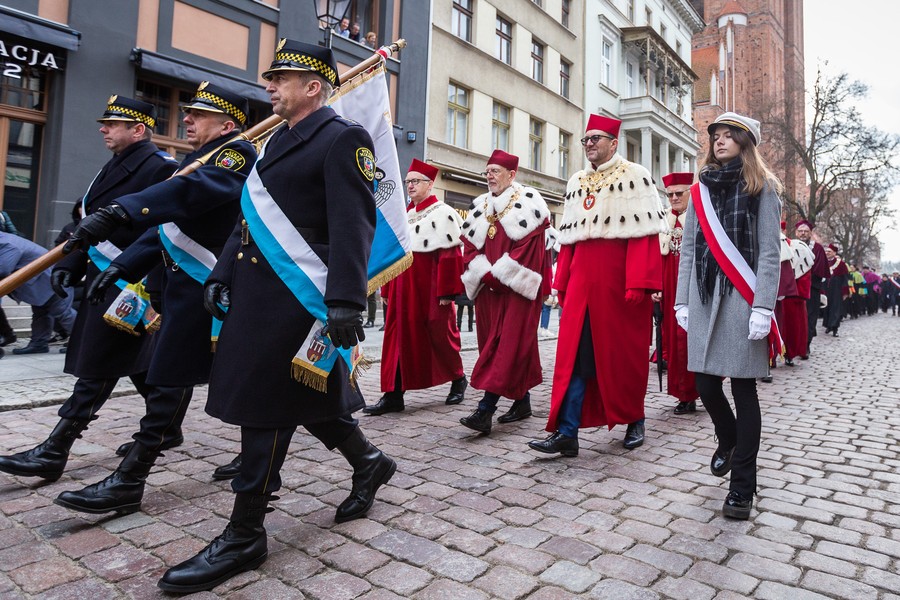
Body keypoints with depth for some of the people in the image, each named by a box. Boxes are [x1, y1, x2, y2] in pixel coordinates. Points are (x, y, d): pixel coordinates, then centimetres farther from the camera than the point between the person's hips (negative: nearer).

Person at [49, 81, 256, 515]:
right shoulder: (198, 158, 20)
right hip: (186, 284, 10)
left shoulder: (236, 154, -9)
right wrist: (120, 267, 8)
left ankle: (128, 483, 2)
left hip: (204, 287, -10)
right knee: (228, 377, 16)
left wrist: (120, 211, -40)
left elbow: (192, 191, -31)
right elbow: (167, 223, 17)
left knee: (169, 380, -6)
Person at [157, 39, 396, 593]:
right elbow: (253, 215, 23)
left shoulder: (343, 138, -7)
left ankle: (245, 536, 10)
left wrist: (346, 301, -25)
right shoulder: (280, 141, 21)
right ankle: (369, 462, 36)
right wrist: (223, 275, 19)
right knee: (309, 395, 15)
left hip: (296, 298, -9)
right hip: (259, 293, 9)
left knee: (266, 407, -4)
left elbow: (352, 225, -18)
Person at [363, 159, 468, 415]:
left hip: (430, 289, -6)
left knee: (440, 335, 6)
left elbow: (451, 255, -13)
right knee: (399, 338, 1)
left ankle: (458, 379, 30)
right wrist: (389, 288, 11)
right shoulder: (405, 215, 16)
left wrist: (446, 291, -17)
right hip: (404, 288, 6)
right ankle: (393, 395, 4)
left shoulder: (442, 213, -6)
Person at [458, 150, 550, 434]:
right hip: (487, 287, 7)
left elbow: (529, 245, -12)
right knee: (493, 343, 8)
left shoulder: (528, 202, -2)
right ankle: (522, 401, 22)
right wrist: (485, 274, -6)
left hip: (517, 286, -7)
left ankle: (485, 410, -15)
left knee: (508, 344, -10)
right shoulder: (479, 206, 16)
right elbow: (470, 245, 10)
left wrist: (500, 275, -15)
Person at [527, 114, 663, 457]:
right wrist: (562, 284, 11)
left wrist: (638, 284, -17)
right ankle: (566, 433, 0)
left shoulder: (634, 177, 0)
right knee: (574, 355, -1)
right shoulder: (576, 184, 18)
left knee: (625, 354, 7)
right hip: (582, 284, 5)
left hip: (619, 284, -5)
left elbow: (643, 234, -9)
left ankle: (634, 421, 27)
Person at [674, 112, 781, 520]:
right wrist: (682, 301, 7)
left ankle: (742, 486, 9)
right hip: (704, 298, 4)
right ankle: (728, 440, 35)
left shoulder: (762, 187, 5)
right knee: (705, 383, 3)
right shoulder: (700, 190, 16)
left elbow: (769, 252, -3)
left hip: (742, 299, -3)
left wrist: (763, 306, -12)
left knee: (743, 387, -2)